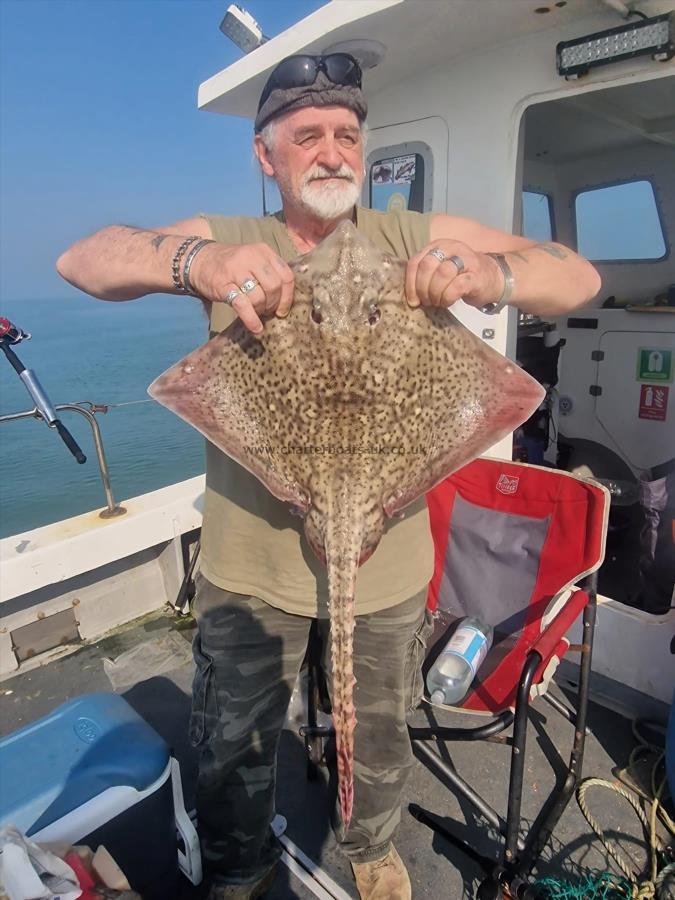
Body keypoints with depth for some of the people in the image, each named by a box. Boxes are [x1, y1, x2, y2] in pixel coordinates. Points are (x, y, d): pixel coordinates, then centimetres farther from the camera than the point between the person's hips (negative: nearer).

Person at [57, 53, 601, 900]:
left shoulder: (416, 239, -3)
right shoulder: (231, 242, -3)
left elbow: (579, 276, -6)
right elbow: (80, 259, -12)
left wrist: (494, 273, -31)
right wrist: (193, 259, -35)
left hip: (387, 559, 1)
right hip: (250, 558, 0)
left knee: (378, 737, 24)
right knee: (233, 747, 20)